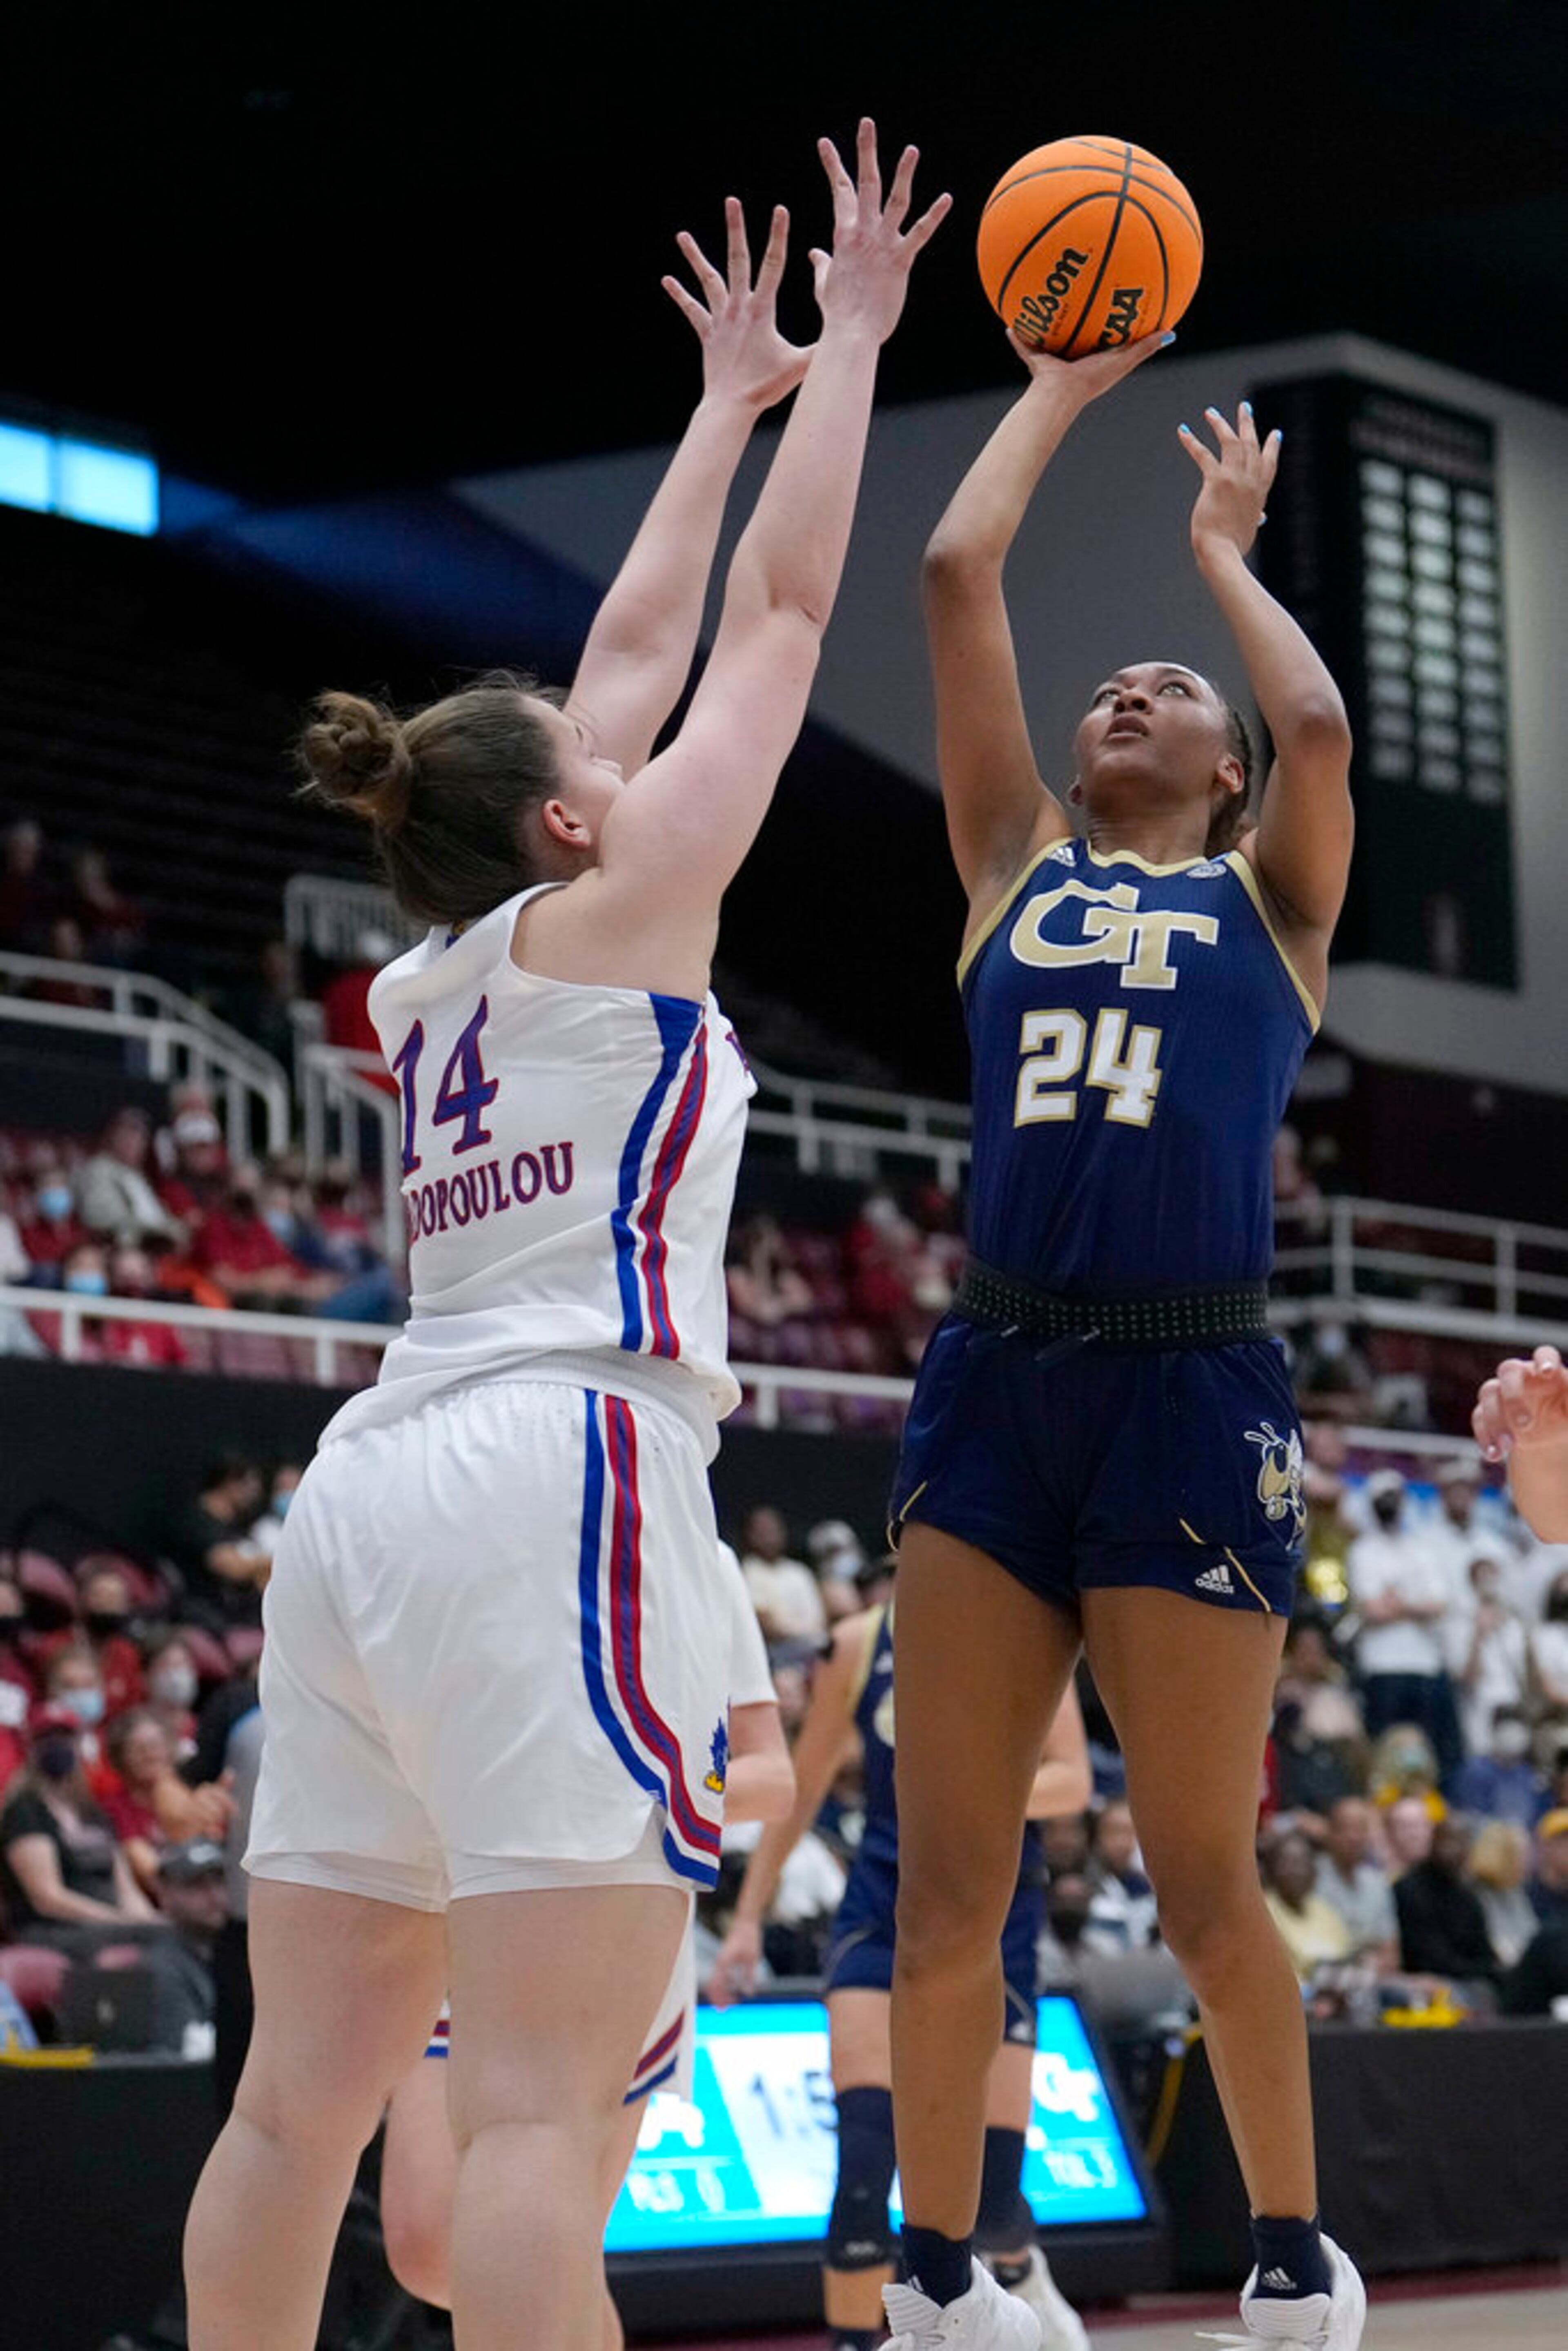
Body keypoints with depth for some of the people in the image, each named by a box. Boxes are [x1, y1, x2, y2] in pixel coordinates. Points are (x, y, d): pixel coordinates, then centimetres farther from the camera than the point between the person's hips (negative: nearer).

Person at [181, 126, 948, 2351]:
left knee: (306, 2093, 7)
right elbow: (776, 609, 10)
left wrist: (735, 401, 39)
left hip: (369, 1489, 8)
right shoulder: (608, 913, 4)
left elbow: (636, 648, 31)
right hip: (553, 1483, -8)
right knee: (545, 2102, -16)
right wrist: (850, 342, 20)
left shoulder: (426, 983, 21)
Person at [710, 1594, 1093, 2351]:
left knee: (991, 2186, -1)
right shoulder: (858, 1644, 1)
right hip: (883, 1911, 1)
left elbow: (1072, 1780, -12)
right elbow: (800, 1789, 10)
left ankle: (1017, 2270, 34)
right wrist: (748, 1918, 8)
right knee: (864, 2160, -18)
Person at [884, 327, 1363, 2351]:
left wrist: (1224, 554, 11)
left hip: (1192, 1390, -3)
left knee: (1202, 1882, 2)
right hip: (995, 1381, 3)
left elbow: (1319, 724, -7)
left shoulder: (1269, 896, 12)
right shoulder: (1018, 866, 17)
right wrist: (1061, 386, 21)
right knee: (944, 1882, 0)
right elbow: (956, 578, 13)